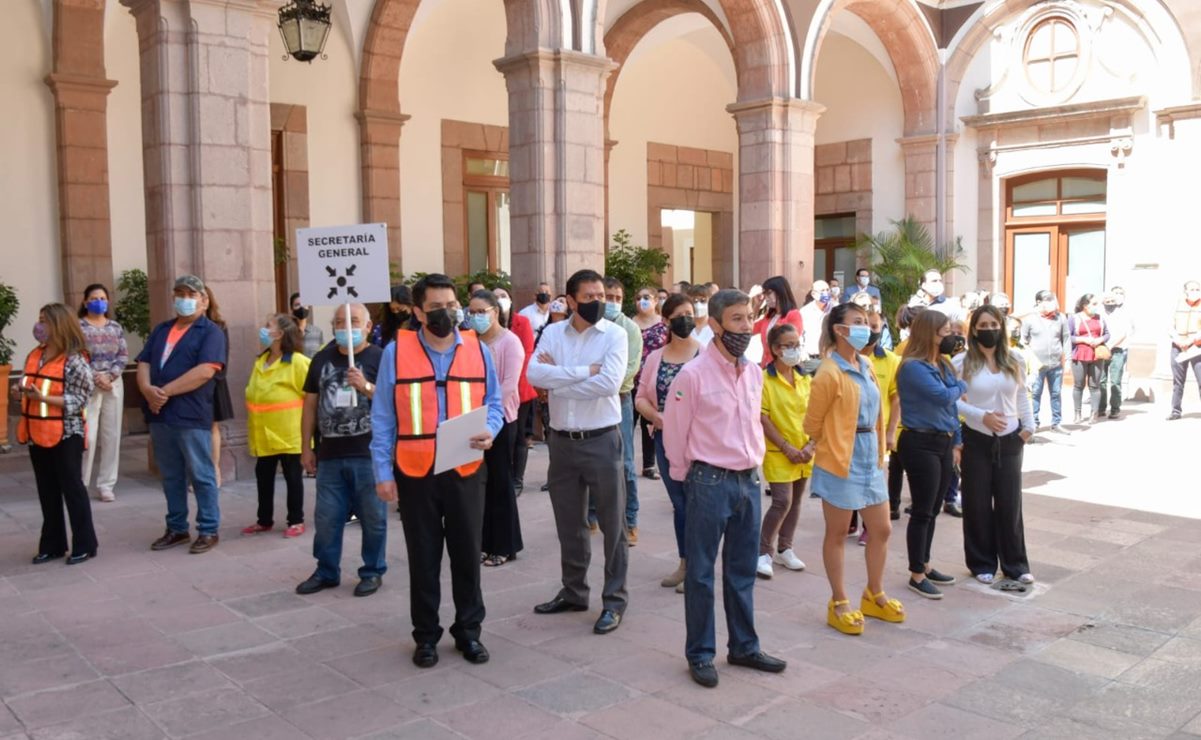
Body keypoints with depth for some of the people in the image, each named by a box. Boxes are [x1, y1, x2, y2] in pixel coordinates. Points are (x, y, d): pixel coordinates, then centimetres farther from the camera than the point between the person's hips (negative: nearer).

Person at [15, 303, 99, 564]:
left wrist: (43, 397, -23)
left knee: (72, 488, 1)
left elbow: (78, 400, -16)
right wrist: (21, 391, -1)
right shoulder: (34, 355, 8)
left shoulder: (74, 360, -14)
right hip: (37, 434, 7)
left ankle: (84, 545, 11)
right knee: (47, 491, 13)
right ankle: (52, 544, 24)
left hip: (65, 435, -7)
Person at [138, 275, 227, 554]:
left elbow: (205, 372, -16)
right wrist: (148, 390, -11)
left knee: (201, 476, 0)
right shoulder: (161, 330, 18)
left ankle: (209, 531, 9)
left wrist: (166, 391, -16)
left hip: (192, 416, -6)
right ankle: (176, 529, 23)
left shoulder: (211, 332, -3)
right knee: (170, 477, 13)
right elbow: (144, 364, 11)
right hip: (159, 415, 6)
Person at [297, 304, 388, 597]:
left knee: (373, 517, 5)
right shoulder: (322, 358, 11)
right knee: (326, 517, 10)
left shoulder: (380, 358, -3)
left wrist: (367, 387, -22)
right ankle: (326, 571, 25)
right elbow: (310, 404, 13)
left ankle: (373, 572, 20)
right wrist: (306, 447, 11)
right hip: (329, 454, 4)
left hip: (369, 454, -4)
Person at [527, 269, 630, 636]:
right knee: (569, 523, 16)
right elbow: (534, 374, -12)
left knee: (612, 524, 5)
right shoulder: (552, 332, 4)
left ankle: (614, 600, 16)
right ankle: (573, 592, 32)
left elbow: (609, 383, -21)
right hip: (562, 441, 4)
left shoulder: (615, 334, -6)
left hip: (602, 440, -4)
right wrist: (584, 371, -18)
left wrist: (557, 380, -12)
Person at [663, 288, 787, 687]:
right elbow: (674, 434, -7)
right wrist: (687, 478, 1)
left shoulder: (754, 373, 6)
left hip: (749, 480, 6)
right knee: (700, 573, 5)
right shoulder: (693, 374, -14)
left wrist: (755, 462, 14)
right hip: (709, 482, -6)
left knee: (743, 571, 16)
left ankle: (744, 647, 30)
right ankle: (700, 655, 17)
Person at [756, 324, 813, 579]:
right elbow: (762, 419, -13)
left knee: (796, 501, 12)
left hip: (804, 453, 6)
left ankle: (784, 549, 26)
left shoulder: (805, 380, 6)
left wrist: (810, 446, -6)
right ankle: (764, 552, 3)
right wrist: (786, 447, -15)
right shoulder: (765, 379, -10)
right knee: (783, 501, -12)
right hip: (778, 452, -6)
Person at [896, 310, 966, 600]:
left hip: (944, 442, 8)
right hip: (921, 444, -8)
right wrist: (962, 386, -1)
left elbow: (951, 406, 18)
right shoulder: (913, 366, -14)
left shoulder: (943, 364, 13)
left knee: (933, 510, 15)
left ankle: (925, 566, 27)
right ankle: (916, 575, 9)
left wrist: (957, 442, 15)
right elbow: (943, 396, -22)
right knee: (922, 511, -1)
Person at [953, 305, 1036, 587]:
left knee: (1010, 503, 8)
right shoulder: (961, 362, -8)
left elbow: (1022, 397, 11)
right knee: (978, 504, 5)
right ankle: (982, 563, 18)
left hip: (1010, 441, 3)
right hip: (977, 441, -3)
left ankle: (1015, 564, 19)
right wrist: (982, 416, -18)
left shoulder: (1014, 361, 5)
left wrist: (1028, 426, 2)